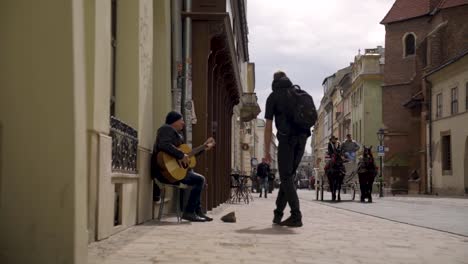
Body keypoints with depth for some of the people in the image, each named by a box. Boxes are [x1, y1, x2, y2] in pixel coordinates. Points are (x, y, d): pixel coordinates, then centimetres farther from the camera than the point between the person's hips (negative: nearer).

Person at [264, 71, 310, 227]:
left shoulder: (273, 97, 7)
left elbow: (268, 126, 3)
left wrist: (267, 151, 6)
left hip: (286, 138, -5)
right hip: (302, 138, 5)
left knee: (286, 177, -1)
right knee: (289, 175, 13)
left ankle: (296, 216, -11)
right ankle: (278, 213, 14)